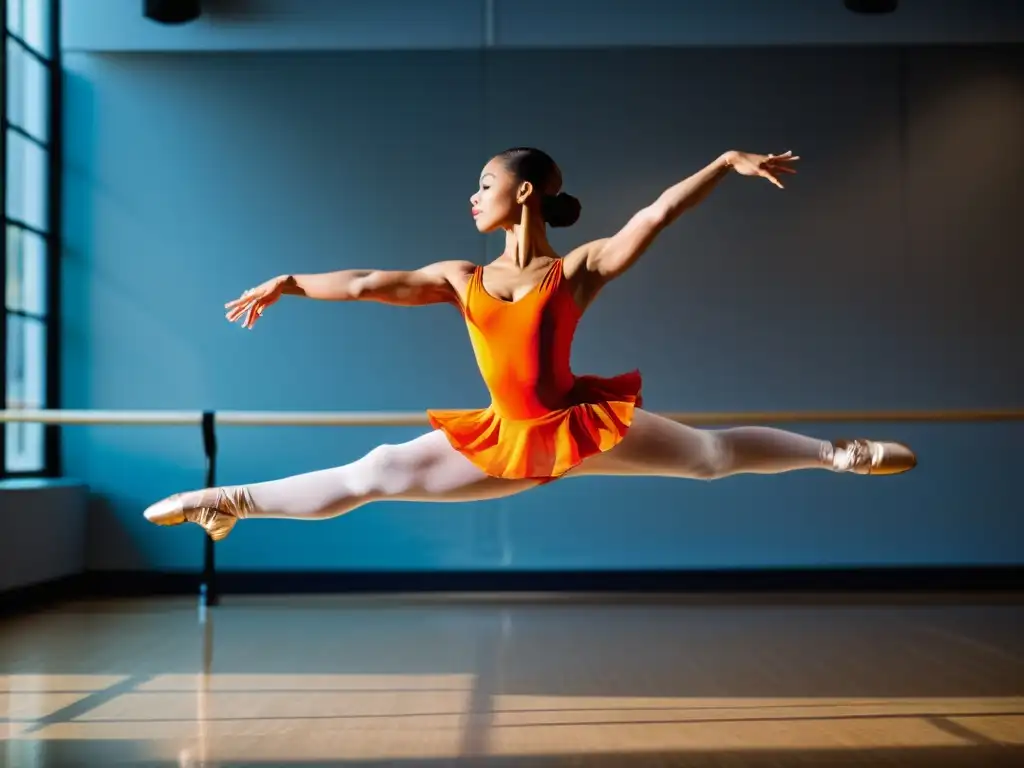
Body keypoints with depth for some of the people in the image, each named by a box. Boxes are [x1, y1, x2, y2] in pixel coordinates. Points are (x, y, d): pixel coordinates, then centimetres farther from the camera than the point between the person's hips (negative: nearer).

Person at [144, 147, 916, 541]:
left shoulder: (581, 268, -5)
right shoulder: (462, 279, 6)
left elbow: (658, 213, -11)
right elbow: (369, 282, 9)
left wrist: (729, 160, -15)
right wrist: (289, 283, 11)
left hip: (579, 425, -2)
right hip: (506, 440, 3)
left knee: (709, 452, -1)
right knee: (371, 474, 4)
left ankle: (835, 453, 16)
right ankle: (231, 502, 11)